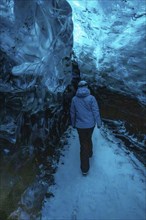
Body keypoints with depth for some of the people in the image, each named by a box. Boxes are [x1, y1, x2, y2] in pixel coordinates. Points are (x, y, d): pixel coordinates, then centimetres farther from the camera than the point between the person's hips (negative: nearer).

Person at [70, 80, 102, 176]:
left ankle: (85, 168, 12)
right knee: (88, 139, 27)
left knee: (83, 144, 8)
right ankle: (89, 153, 52)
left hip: (80, 125, 0)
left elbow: (72, 113, 3)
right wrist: (99, 123, 2)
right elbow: (96, 111, -11)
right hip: (90, 124, 0)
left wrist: (73, 123, 16)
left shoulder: (74, 99, -6)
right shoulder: (91, 98, -13)